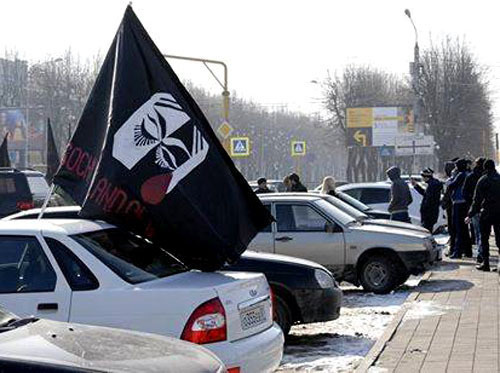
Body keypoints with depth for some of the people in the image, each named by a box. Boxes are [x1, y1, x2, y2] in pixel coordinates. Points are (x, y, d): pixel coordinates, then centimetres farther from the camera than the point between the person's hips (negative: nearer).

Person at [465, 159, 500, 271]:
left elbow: (477, 200, -7)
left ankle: (485, 263, 1)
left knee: (484, 239, 3)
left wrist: (470, 215, -3)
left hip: (486, 213, -3)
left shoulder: (483, 180, -7)